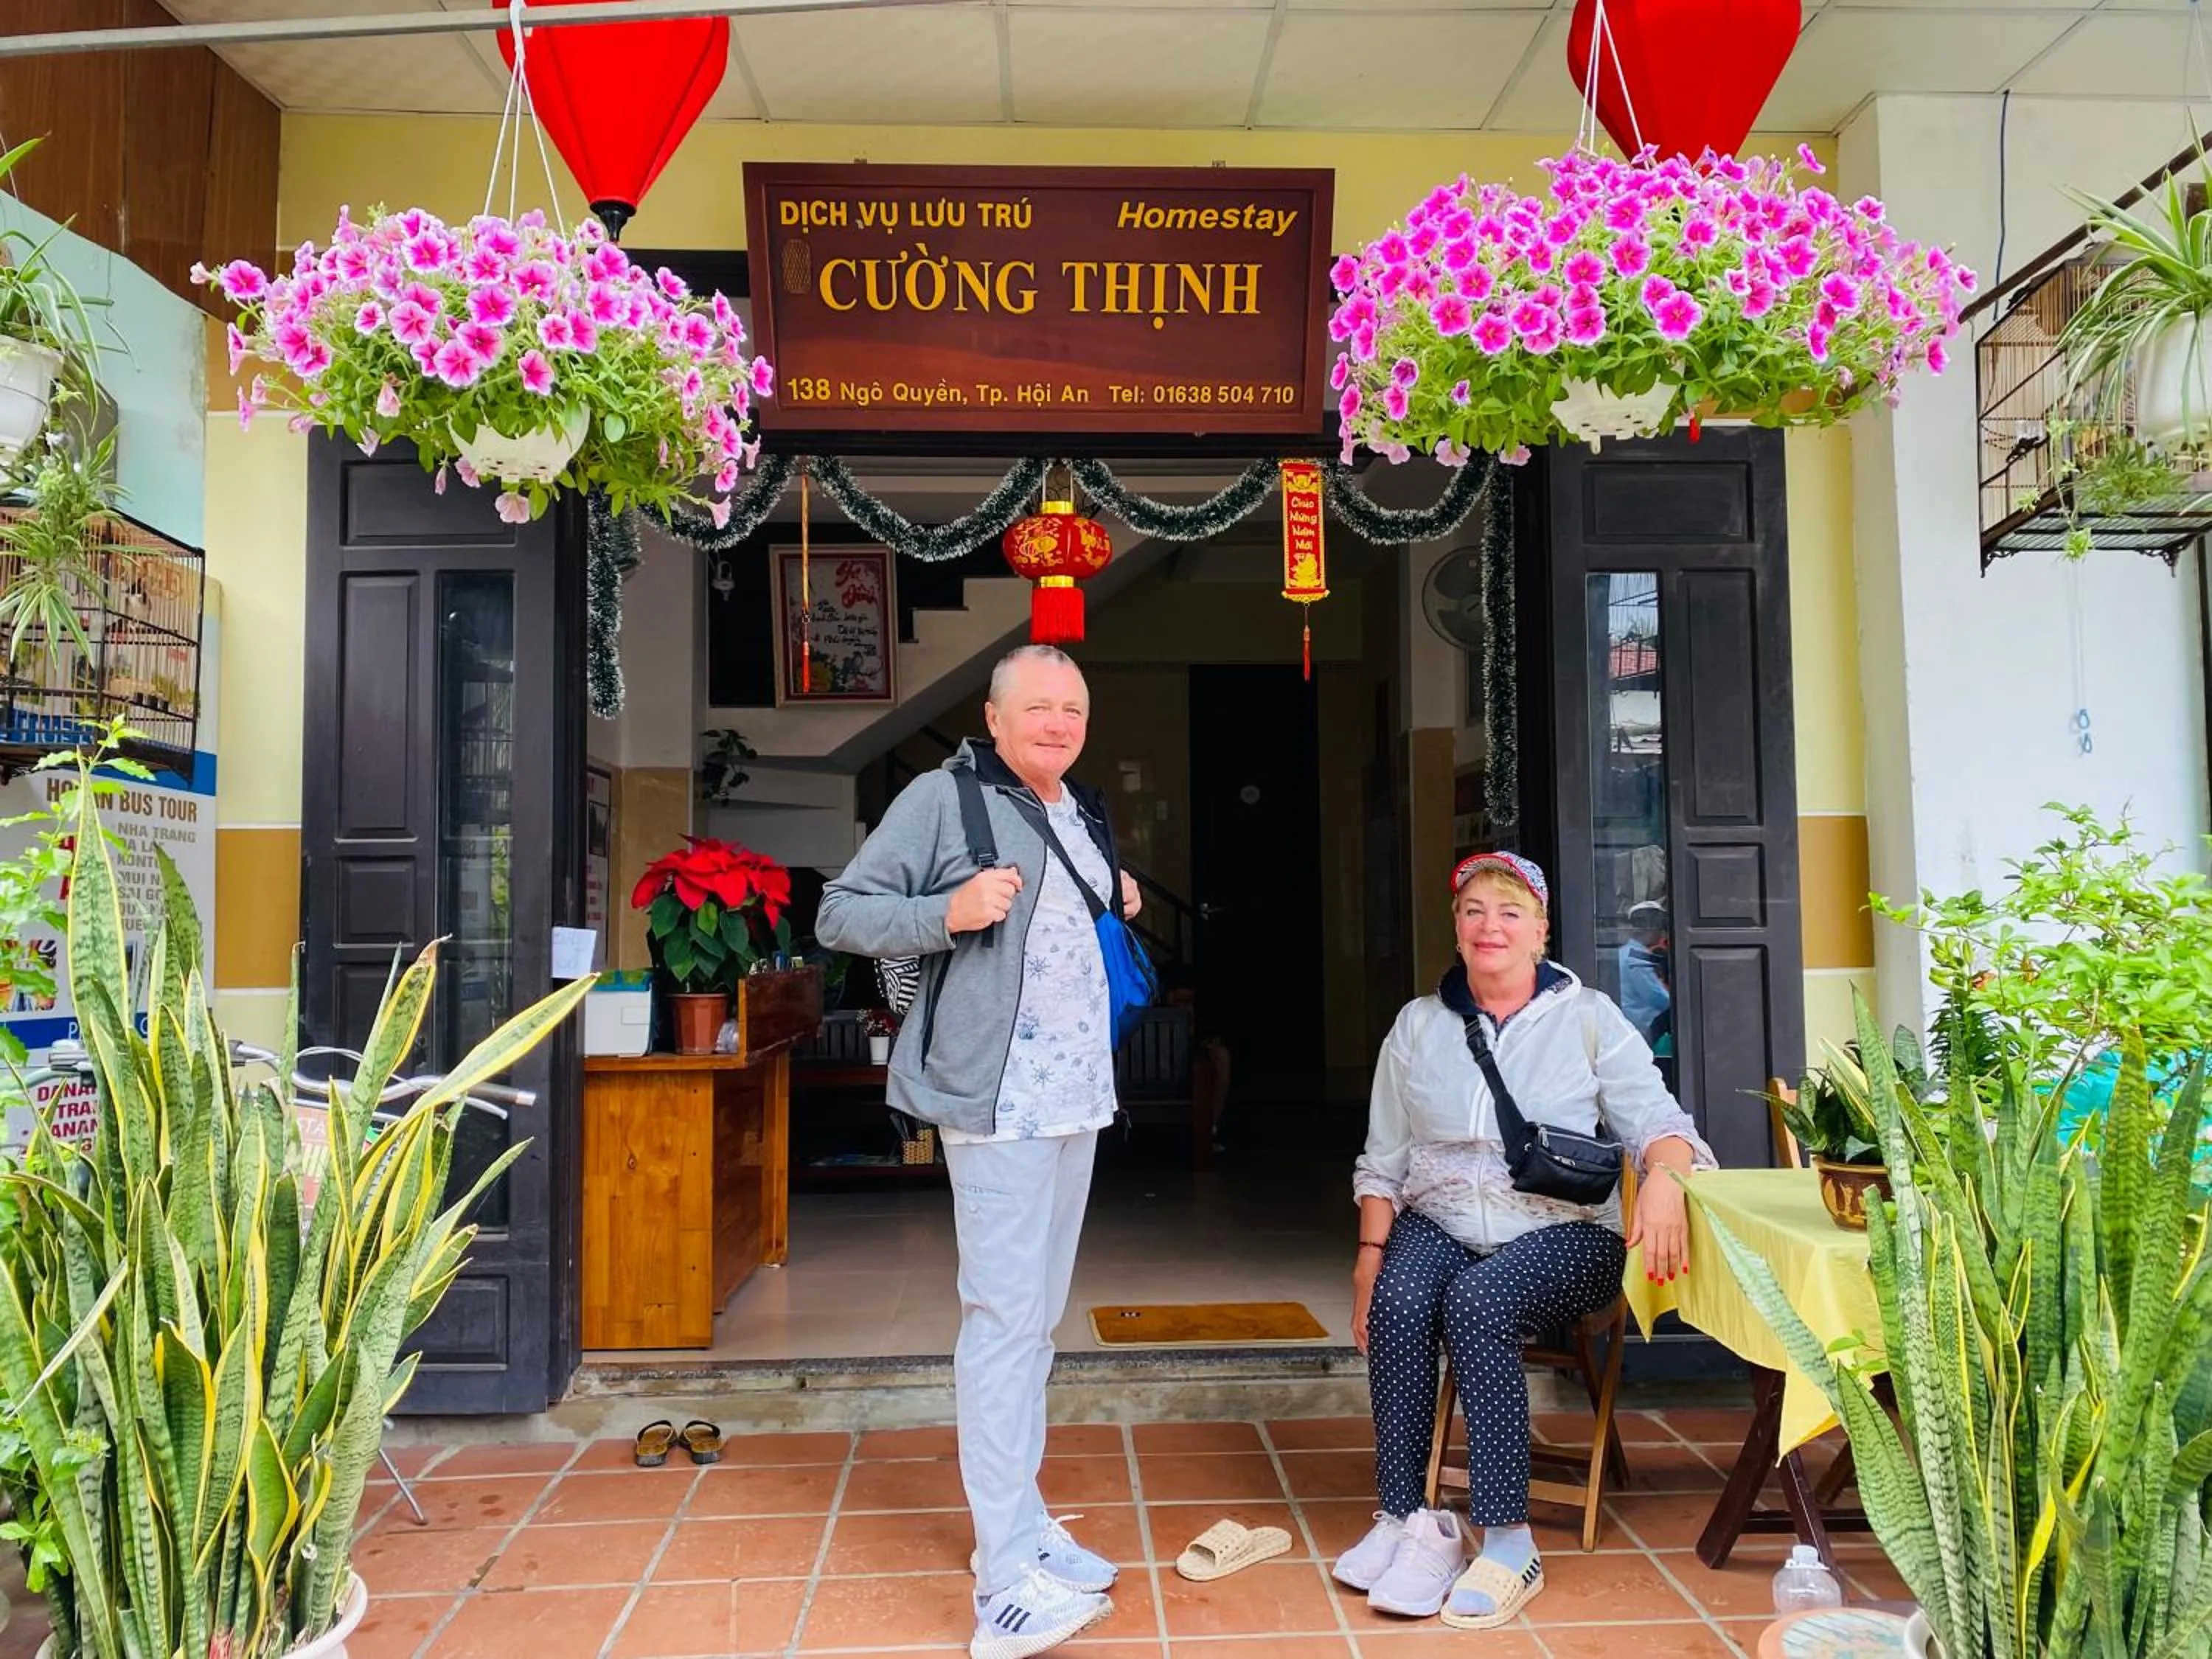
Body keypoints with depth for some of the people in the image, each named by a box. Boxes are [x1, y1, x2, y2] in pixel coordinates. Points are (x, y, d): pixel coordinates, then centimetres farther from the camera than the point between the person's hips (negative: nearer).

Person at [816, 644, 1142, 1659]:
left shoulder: (1084, 813, 15)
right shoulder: (945, 797, -8)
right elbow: (839, 916, -10)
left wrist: (1120, 907, 11)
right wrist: (948, 911, -24)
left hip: (1078, 1095, 8)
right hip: (998, 1098, -8)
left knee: (1039, 1317, 14)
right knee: (1005, 1316, -10)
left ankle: (1020, 1526, 26)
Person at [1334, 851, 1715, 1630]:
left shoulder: (1590, 1018, 3)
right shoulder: (1418, 1024, 10)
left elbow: (1657, 1122, -4)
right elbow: (1384, 1159, 11)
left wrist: (1663, 1177, -28)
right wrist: (1370, 1254, -1)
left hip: (1563, 1230, -2)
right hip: (1439, 1224, 3)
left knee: (1477, 1302, -33)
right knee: (1399, 1301, -29)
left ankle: (1507, 1541, -24)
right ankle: (1405, 1517, -19)